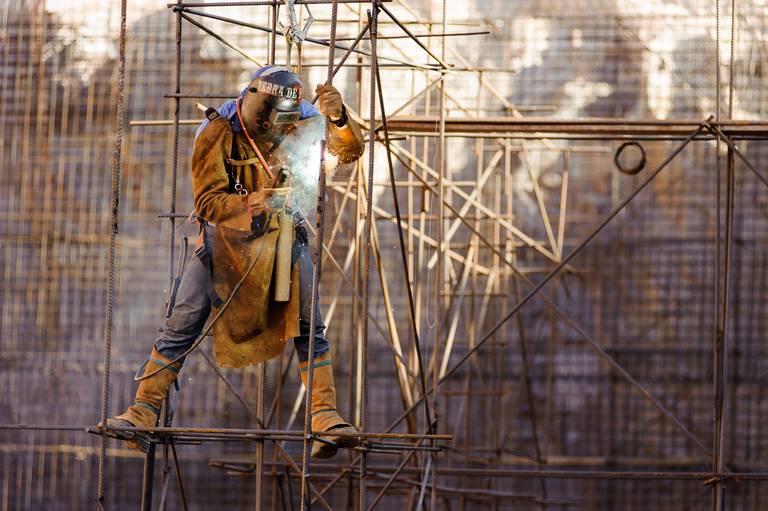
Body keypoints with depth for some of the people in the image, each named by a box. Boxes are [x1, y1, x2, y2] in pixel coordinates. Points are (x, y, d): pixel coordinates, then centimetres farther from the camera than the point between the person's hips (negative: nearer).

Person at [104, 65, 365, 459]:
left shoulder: (298, 123, -11)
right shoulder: (217, 134, -19)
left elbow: (349, 151, -19)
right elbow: (207, 202, -22)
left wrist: (338, 119, -41)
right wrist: (249, 204, -41)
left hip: (281, 236, 2)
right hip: (224, 238, -2)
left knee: (308, 328, -6)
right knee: (180, 330, -6)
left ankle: (325, 416, -3)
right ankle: (143, 412, -2)